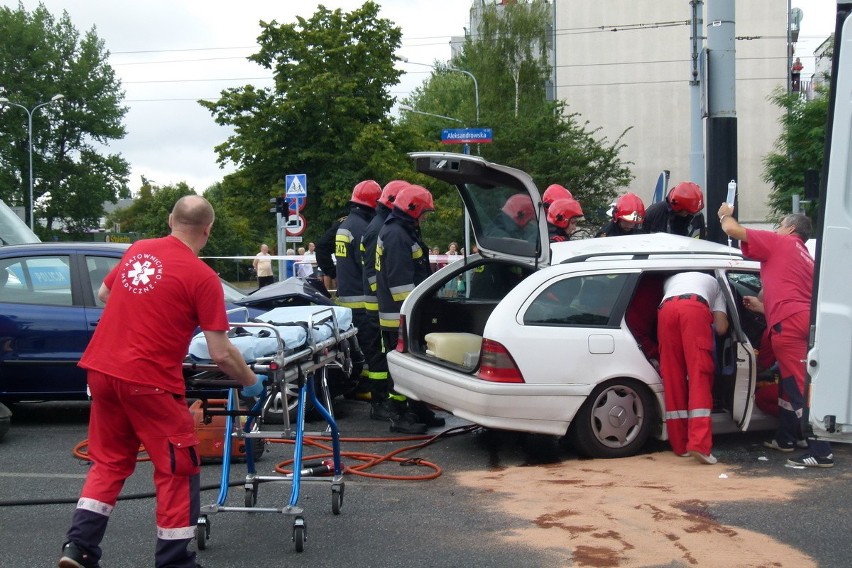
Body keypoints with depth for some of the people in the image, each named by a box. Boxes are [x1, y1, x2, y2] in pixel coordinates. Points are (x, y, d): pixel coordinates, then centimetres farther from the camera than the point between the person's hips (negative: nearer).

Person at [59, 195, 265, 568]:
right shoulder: (203, 277, -10)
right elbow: (221, 355, -10)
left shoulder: (137, 250, 8)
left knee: (109, 461, 20)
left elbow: (103, 294, 26)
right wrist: (251, 382, 6)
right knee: (178, 471, 8)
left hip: (101, 369, 6)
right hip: (149, 380, -6)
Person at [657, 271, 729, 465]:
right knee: (699, 376, -7)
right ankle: (699, 445, -20)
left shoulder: (671, 280, 47)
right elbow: (721, 328, 27)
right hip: (695, 308, -2)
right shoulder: (712, 282, 38)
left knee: (673, 380, 8)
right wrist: (716, 319, 50)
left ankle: (681, 445, 10)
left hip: (666, 310, 3)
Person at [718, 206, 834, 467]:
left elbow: (732, 229, 3)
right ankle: (785, 438, 34)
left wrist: (725, 215, 25)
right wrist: (761, 306, 48)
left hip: (789, 322, -9)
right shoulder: (806, 259, 29)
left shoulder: (779, 242, 6)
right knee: (790, 382, 23)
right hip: (804, 319, 9)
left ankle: (820, 451, -16)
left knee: (800, 386, -12)